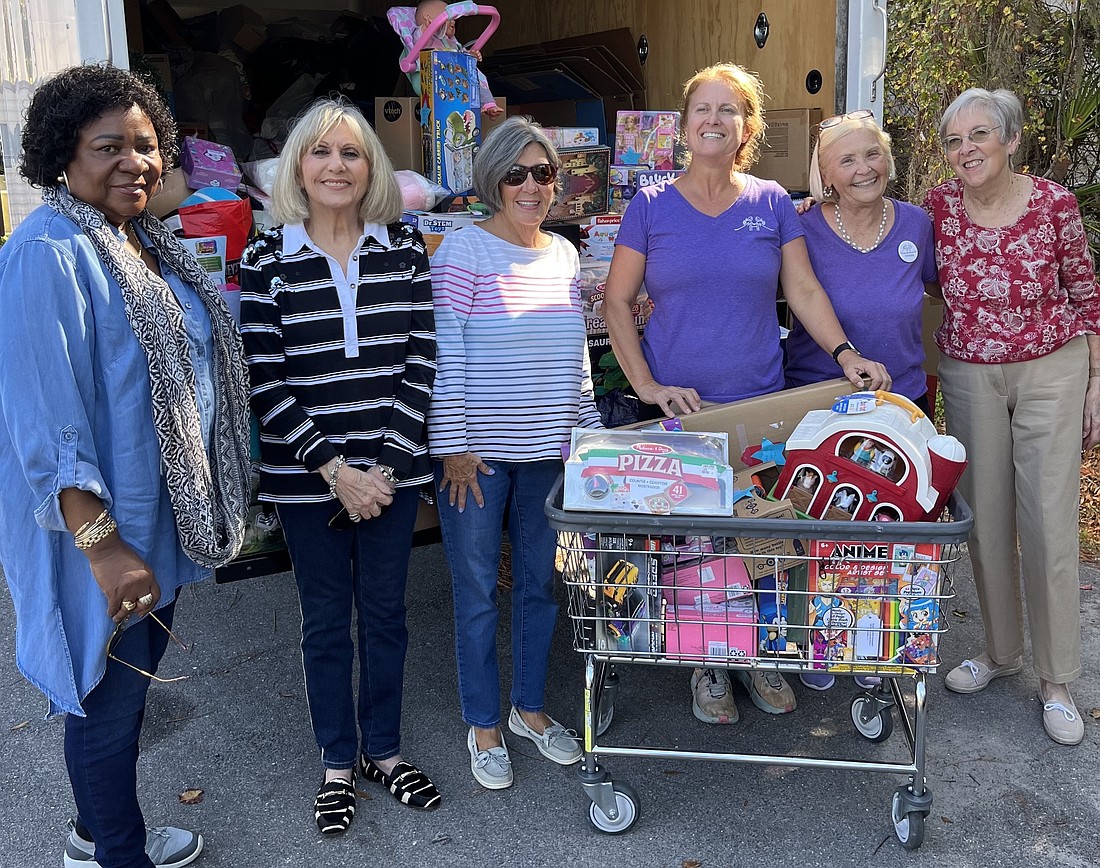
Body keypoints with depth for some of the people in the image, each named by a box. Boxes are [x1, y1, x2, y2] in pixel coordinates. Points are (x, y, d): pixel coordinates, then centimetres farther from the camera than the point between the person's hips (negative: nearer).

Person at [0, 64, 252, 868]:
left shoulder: (149, 242, 7)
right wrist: (103, 546, -26)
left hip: (162, 521, 9)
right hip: (104, 532, -9)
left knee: (129, 688, 22)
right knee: (109, 696, 9)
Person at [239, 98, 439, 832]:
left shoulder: (404, 248, 1)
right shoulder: (267, 261, -4)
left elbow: (422, 359, -2)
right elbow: (265, 384, -7)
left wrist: (389, 463, -9)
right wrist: (334, 468, -13)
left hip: (392, 469, 1)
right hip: (307, 474, -1)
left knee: (385, 611, 14)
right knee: (326, 620, 12)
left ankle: (384, 749, 33)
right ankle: (339, 762, 30)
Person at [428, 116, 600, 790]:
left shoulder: (566, 254, 9)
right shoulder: (464, 252, -9)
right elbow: (445, 358, -11)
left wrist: (592, 432, 12)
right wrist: (453, 447, -14)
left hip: (548, 451, 5)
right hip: (478, 454, -5)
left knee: (540, 583, 16)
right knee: (478, 592, 8)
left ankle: (530, 707, 34)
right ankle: (484, 724, 25)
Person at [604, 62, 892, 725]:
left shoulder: (772, 203, 6)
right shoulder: (651, 206, 1)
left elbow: (804, 291, 5)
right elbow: (618, 303, 2)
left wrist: (845, 352, -11)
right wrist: (647, 385, -9)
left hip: (762, 403, 1)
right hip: (678, 406, -1)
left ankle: (759, 656, 26)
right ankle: (708, 666, 21)